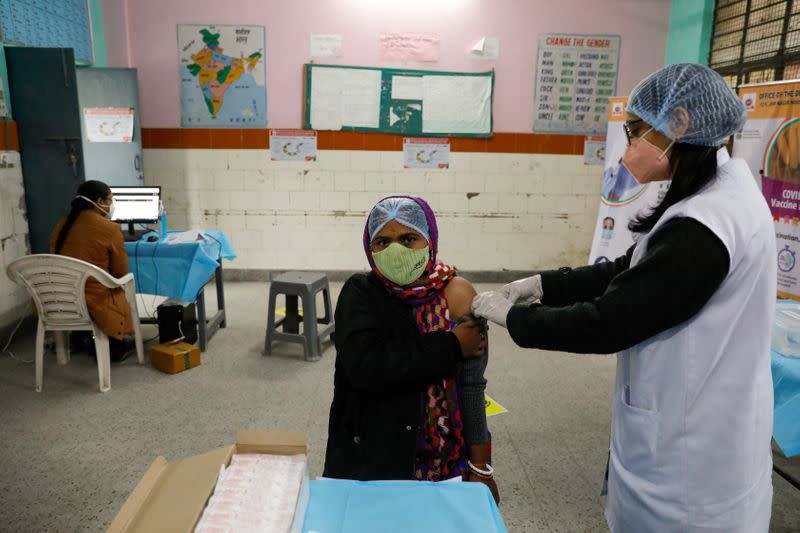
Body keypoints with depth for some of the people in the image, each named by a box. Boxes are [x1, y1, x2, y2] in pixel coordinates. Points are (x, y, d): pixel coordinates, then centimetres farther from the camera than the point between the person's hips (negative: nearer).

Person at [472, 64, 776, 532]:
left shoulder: (702, 228, -29)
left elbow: (609, 322, -25)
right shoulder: (723, 192, 4)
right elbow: (630, 273, 7)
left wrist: (512, 316, -13)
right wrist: (544, 285, 0)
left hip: (689, 447, -9)